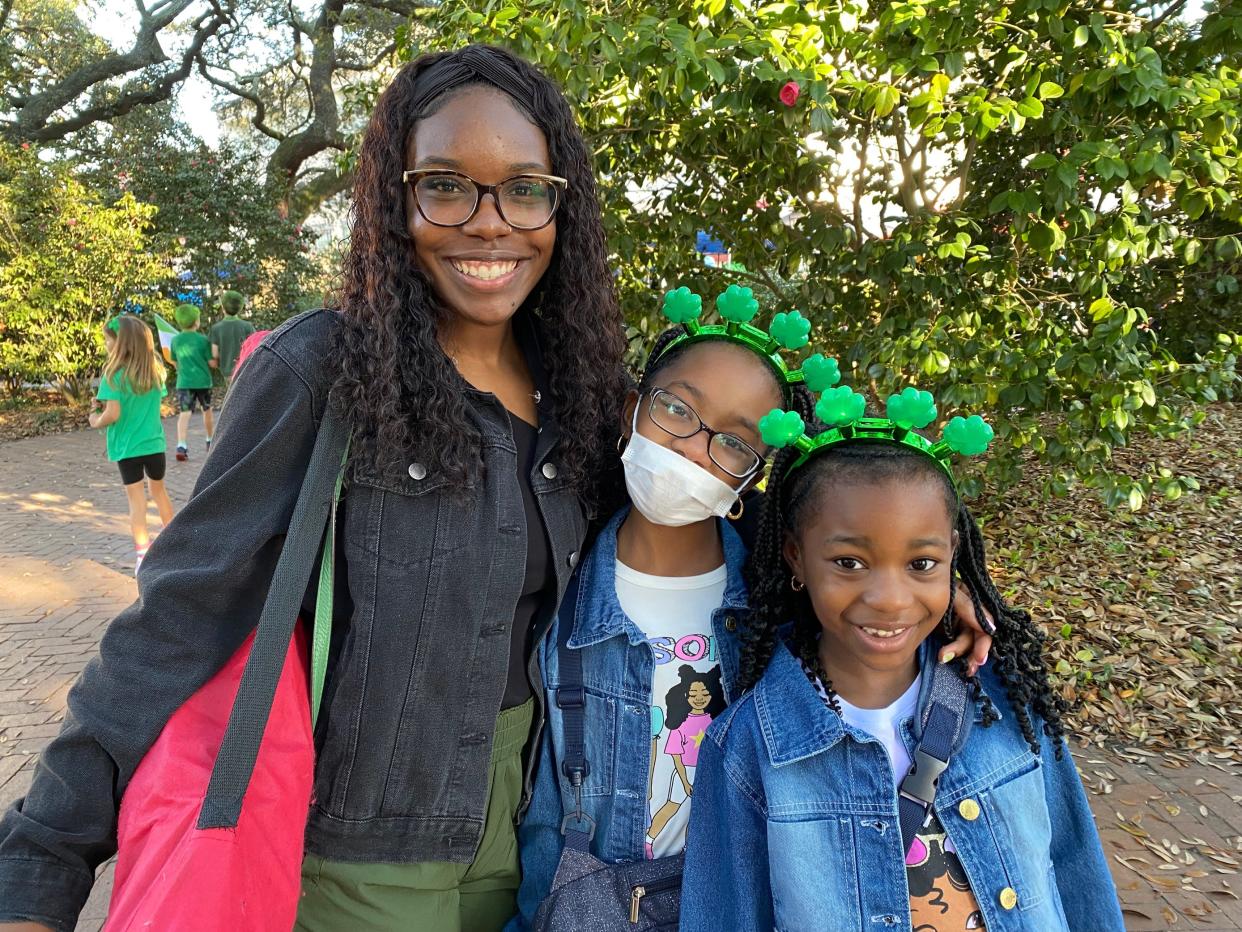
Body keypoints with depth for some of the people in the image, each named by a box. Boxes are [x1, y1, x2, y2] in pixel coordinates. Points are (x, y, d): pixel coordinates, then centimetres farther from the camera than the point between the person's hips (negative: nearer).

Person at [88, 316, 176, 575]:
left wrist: (96, 421, -2)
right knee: (159, 490, 22)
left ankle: (143, 554, 0)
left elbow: (113, 414, -23)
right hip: (154, 443, 5)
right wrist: (105, 402, 5)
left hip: (127, 446, -5)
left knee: (136, 498, 2)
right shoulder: (155, 371, 0)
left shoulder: (114, 375, -18)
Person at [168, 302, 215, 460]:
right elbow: (212, 362, -6)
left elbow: (175, 363, 14)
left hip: (184, 382, 1)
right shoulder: (203, 340, -7)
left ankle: (181, 446, -24)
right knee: (207, 411, 18)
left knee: (185, 413, -6)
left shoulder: (175, 340, 4)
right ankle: (210, 441, 33)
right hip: (203, 381, -1)